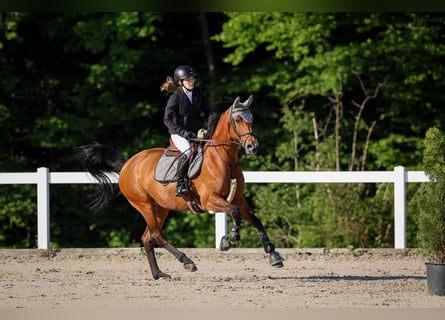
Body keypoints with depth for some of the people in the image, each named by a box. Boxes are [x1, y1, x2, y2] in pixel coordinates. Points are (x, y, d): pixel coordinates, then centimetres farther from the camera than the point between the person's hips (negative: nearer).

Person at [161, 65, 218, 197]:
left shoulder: (198, 94, 4)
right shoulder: (175, 97, -11)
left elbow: (209, 112, 3)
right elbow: (167, 120, -15)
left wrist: (210, 129, -16)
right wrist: (184, 132, -25)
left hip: (196, 132, 6)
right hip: (178, 133, -6)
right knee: (188, 150, -34)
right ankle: (180, 184, -24)